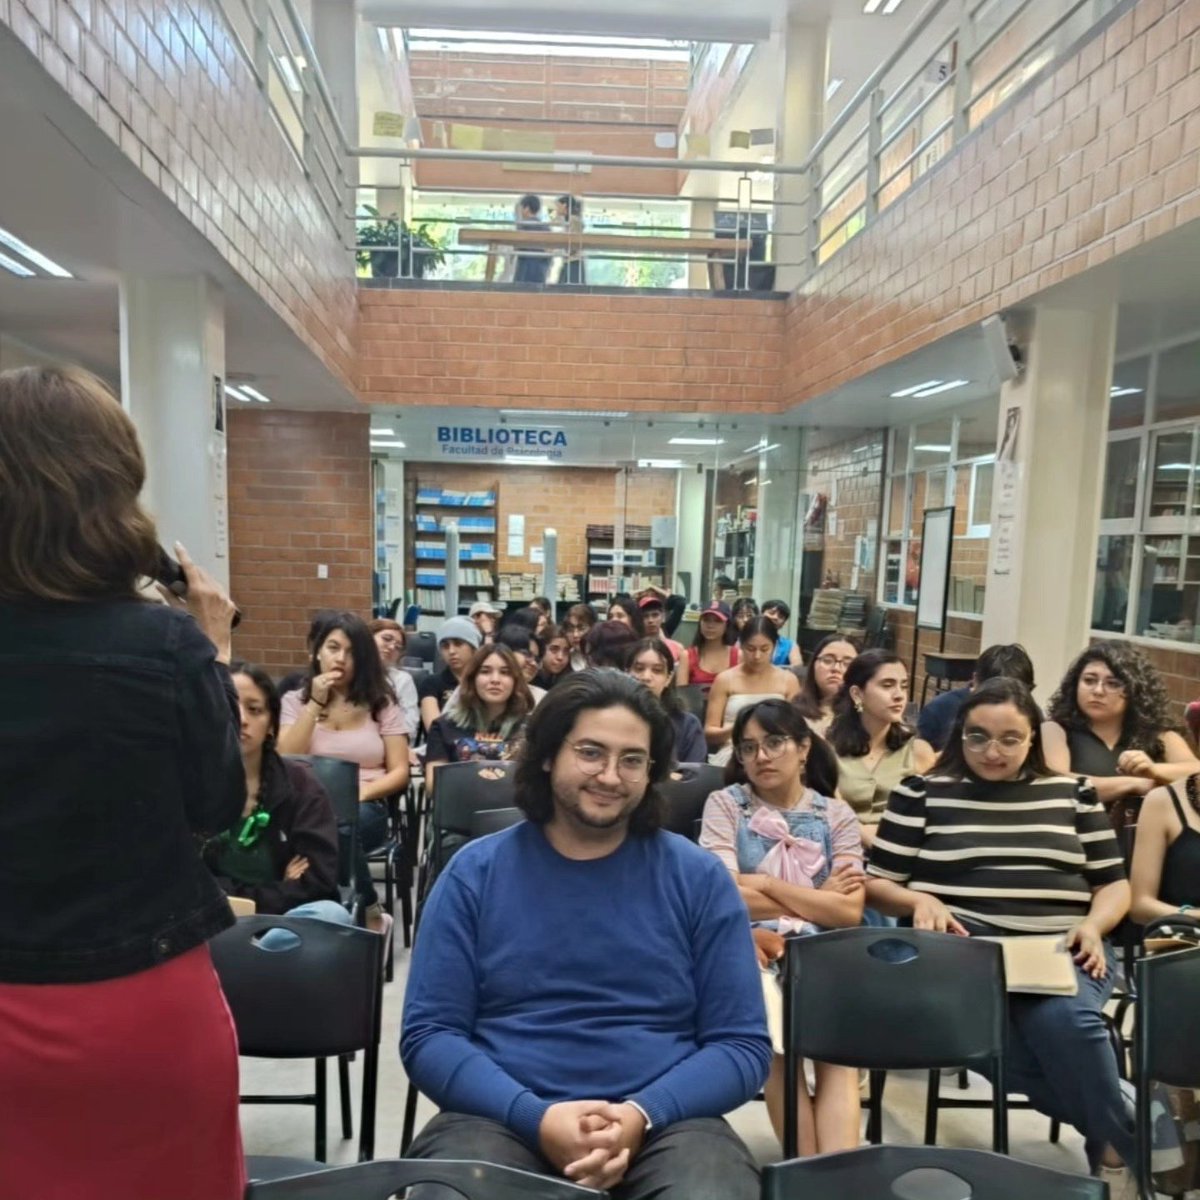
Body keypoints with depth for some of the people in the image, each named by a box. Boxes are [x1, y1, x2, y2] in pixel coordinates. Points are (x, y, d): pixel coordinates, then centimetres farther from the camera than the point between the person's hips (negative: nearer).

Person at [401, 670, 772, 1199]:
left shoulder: (698, 877, 1)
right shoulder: (474, 872, 1)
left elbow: (741, 1043, 1)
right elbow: (428, 1035, -2)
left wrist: (643, 1115, -16)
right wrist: (535, 1116, -16)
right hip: (503, 1119, 1)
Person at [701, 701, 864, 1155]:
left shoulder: (837, 814, 10)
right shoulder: (726, 803, 4)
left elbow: (849, 911, -1)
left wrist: (767, 885, -5)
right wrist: (815, 899, -1)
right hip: (751, 951, -2)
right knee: (778, 1049, -29)